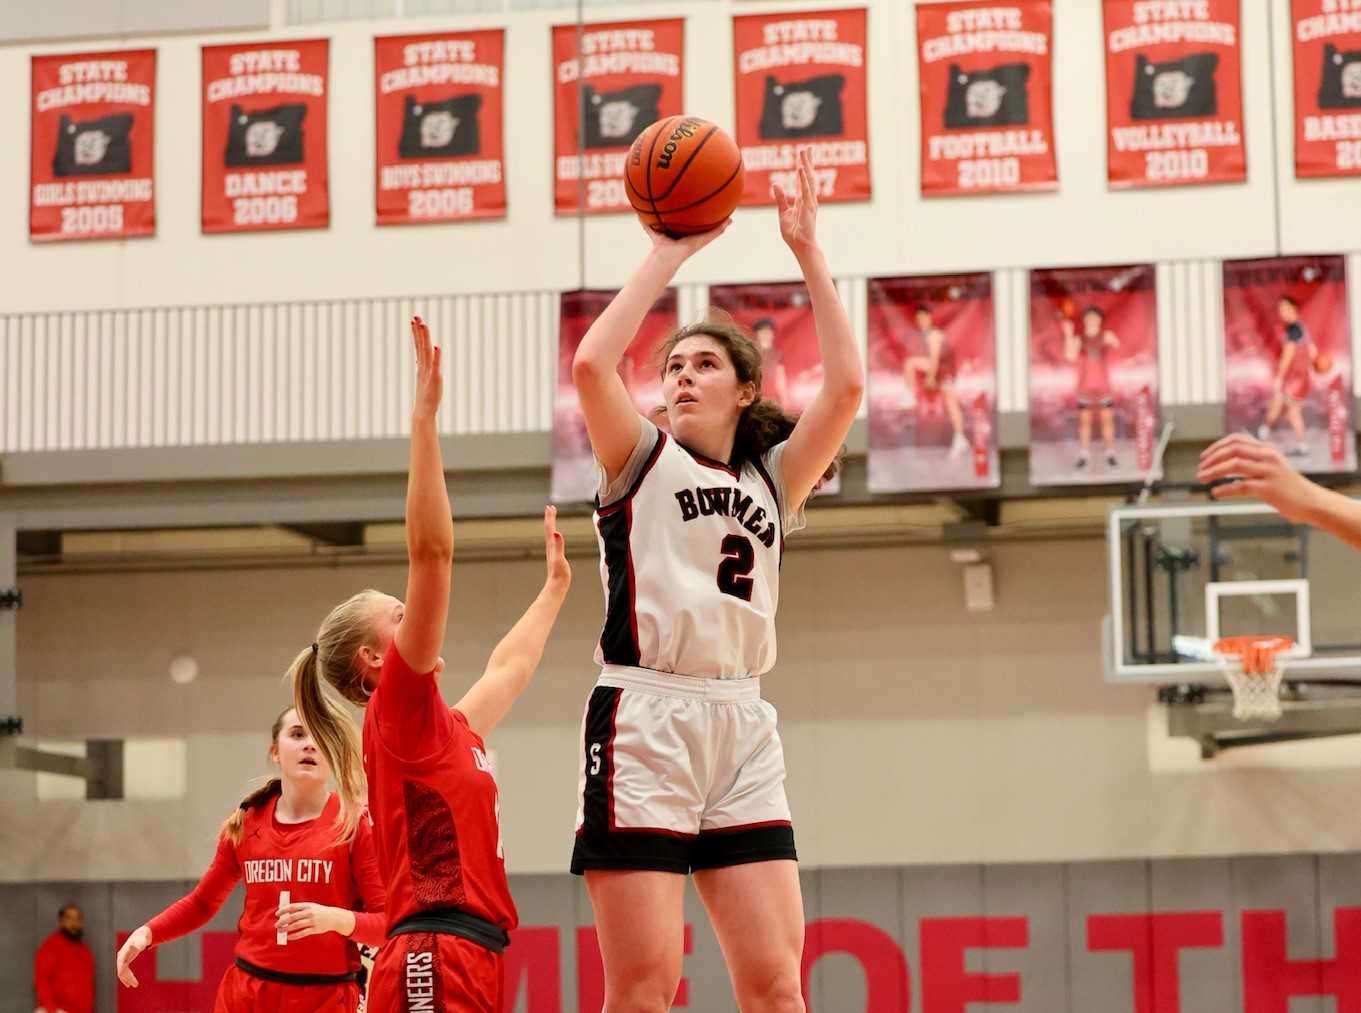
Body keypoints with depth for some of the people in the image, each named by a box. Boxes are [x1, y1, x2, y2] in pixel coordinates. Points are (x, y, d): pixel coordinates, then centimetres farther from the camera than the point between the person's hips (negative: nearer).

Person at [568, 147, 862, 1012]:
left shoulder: (772, 480, 17)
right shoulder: (642, 461, 9)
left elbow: (846, 387, 3)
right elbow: (592, 365, -10)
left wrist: (808, 253, 4)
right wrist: (669, 253, -3)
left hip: (743, 730, 4)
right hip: (644, 721, -3)